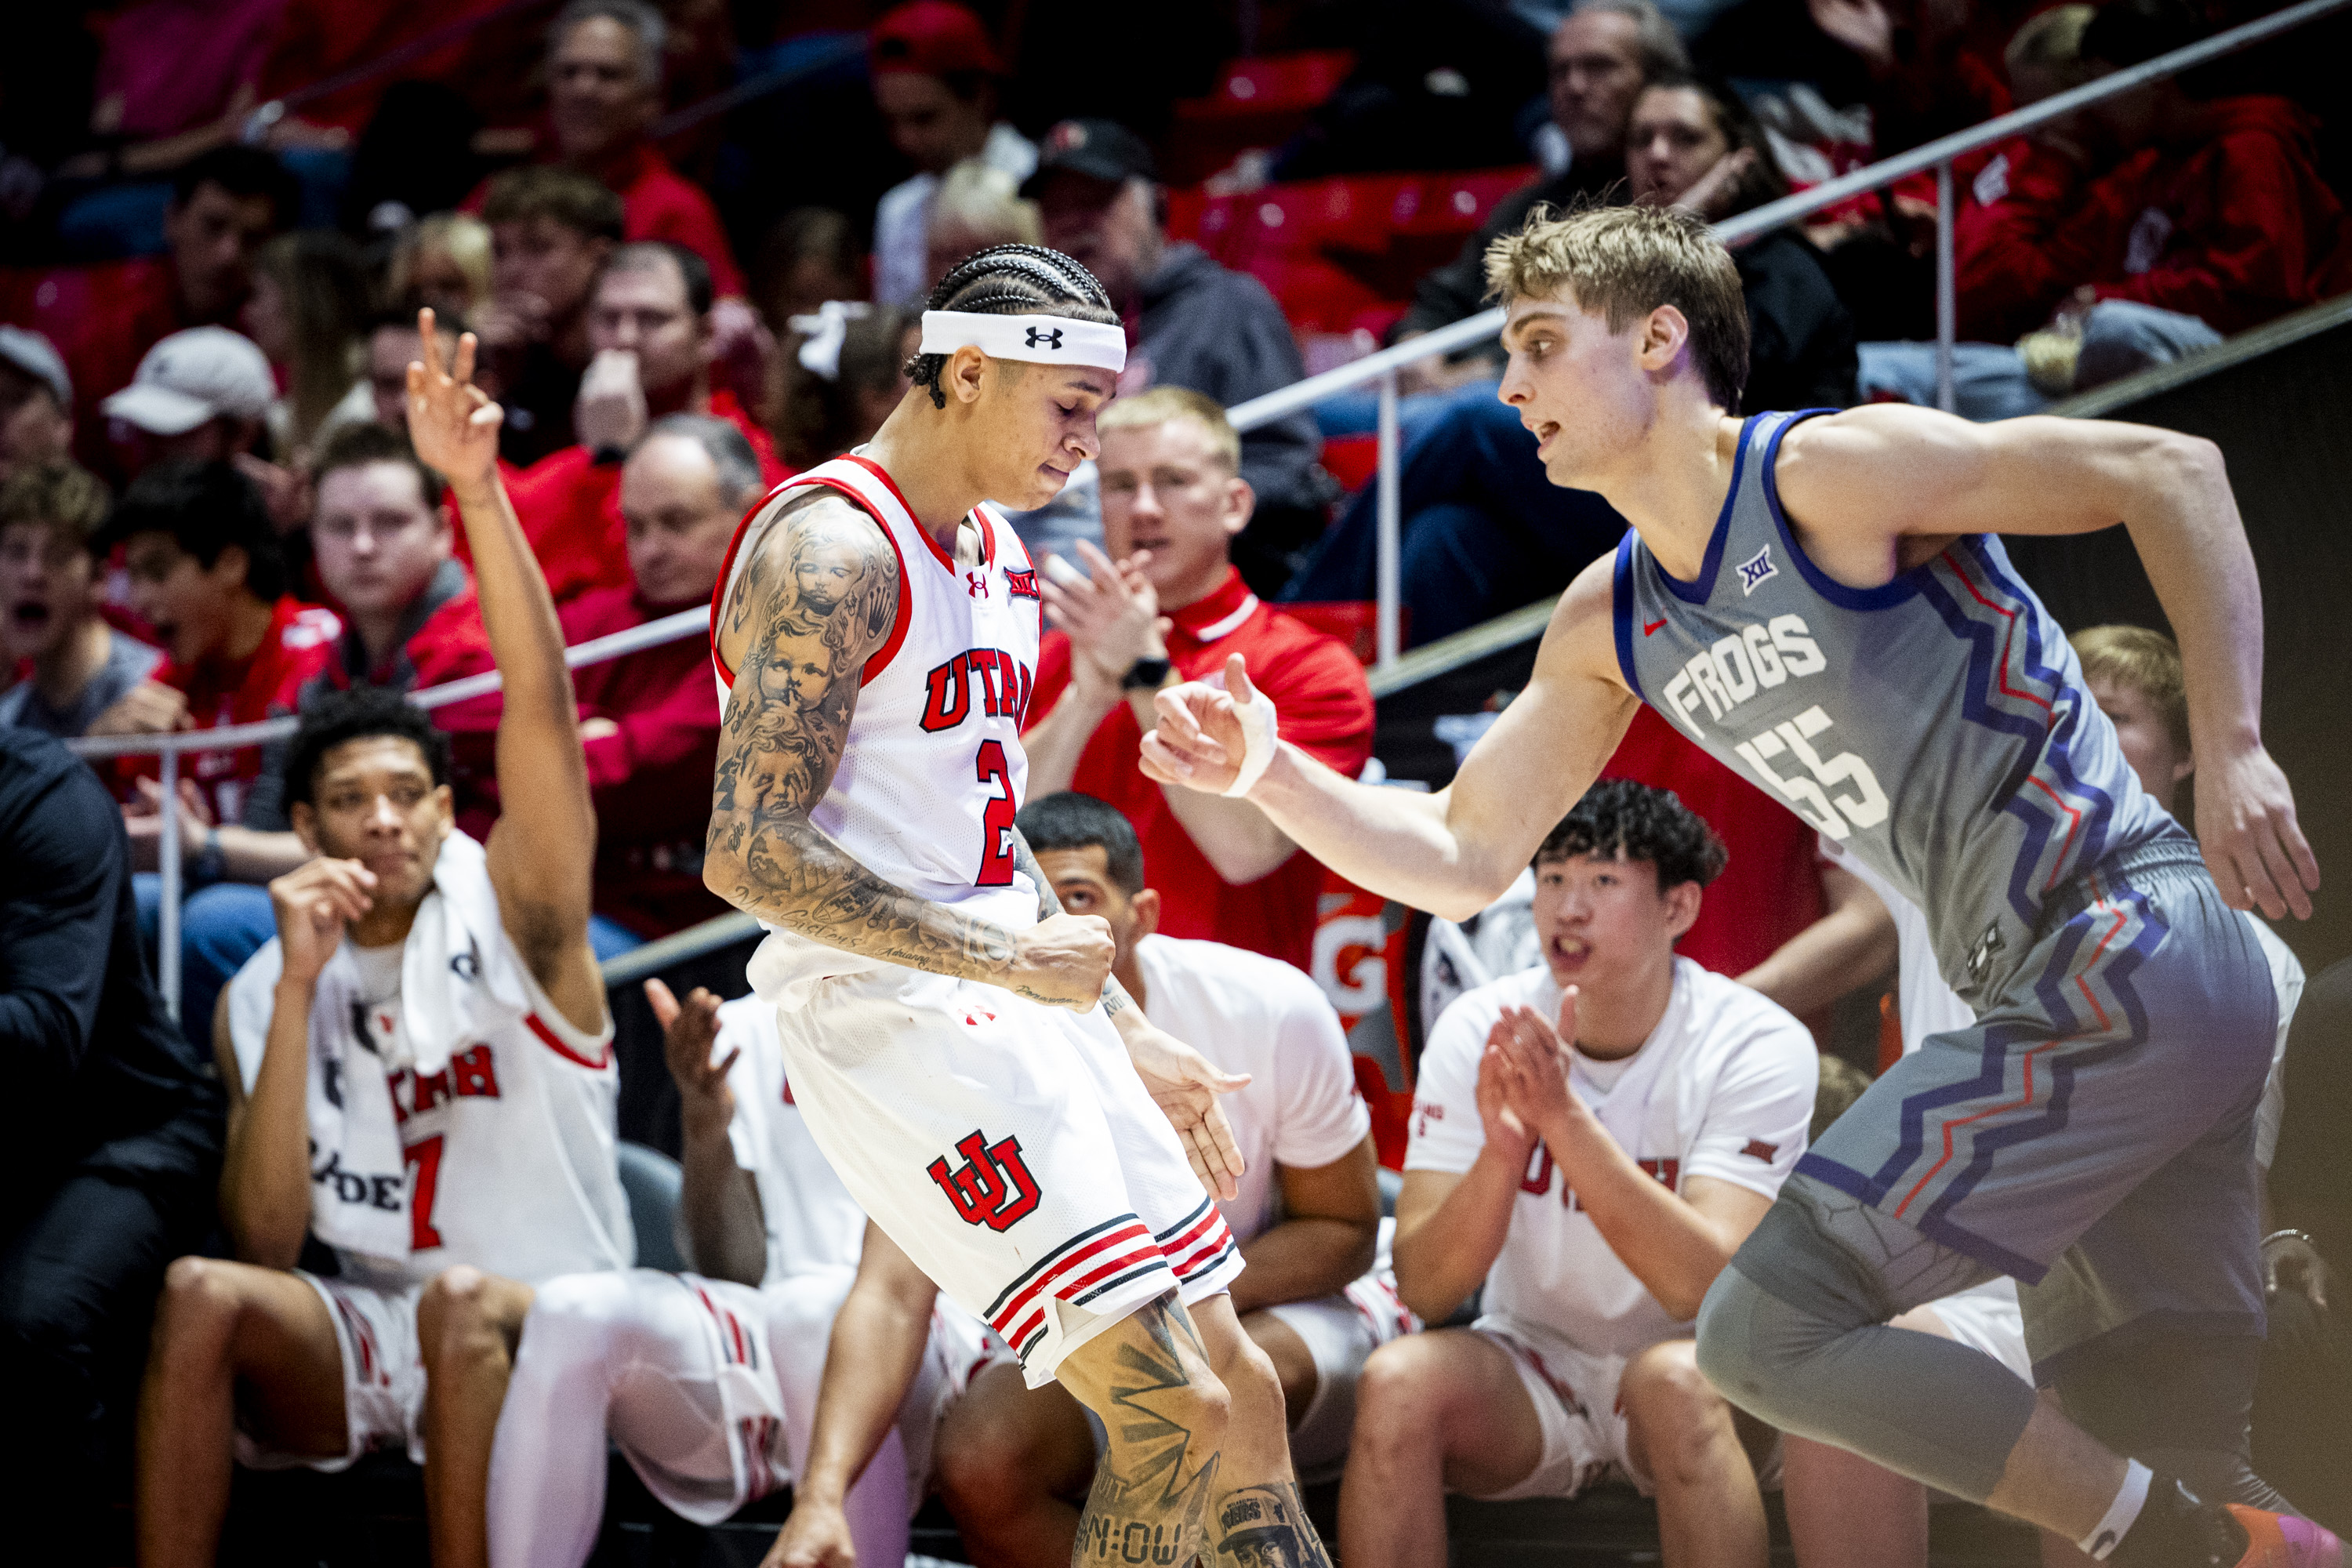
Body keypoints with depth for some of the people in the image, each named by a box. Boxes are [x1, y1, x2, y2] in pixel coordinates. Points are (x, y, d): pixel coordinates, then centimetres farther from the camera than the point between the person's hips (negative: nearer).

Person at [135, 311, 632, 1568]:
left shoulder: (510, 912, 1)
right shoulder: (259, 1000, 9)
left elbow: (542, 707, -15)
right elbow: (267, 1240, -3)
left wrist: (478, 490, -29)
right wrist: (298, 991, -11)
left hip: (543, 1339, -3)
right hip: (356, 1345, 3)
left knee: (463, 1297, -35)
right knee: (203, 1292, -26)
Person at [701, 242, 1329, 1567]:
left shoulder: (995, 559, 17)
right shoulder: (834, 551, -14)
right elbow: (749, 852, -21)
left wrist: (1127, 1038, 22)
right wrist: (1008, 956, -19)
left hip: (1017, 1005, 10)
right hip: (889, 1015, -10)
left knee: (1240, 1392, 8)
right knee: (1173, 1410, -16)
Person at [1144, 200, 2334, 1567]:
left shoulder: (1826, 474, -10)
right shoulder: (1609, 628, 15)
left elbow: (2171, 471, -14)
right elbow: (1462, 860, 20)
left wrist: (2232, 750, -22)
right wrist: (1267, 772, 4)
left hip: (2130, 953, -9)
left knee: (1770, 1329, -13)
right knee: (2148, 1437, 10)